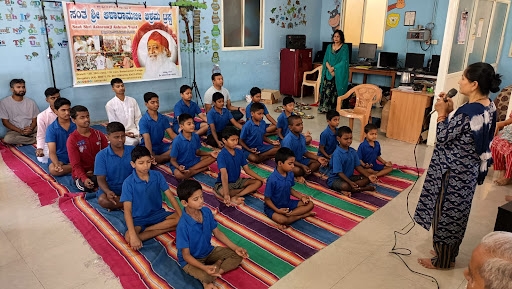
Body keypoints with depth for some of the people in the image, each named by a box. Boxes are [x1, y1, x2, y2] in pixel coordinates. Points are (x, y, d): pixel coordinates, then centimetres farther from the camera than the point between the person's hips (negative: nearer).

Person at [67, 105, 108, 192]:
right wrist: (84, 179, -32)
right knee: (87, 187, -37)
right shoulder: (72, 140, -9)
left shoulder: (98, 134, 3)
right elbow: (75, 165, -13)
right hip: (81, 174, -3)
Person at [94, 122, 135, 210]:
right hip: (111, 188, -1)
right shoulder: (101, 155, -5)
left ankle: (117, 204, -13)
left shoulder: (132, 150, 0)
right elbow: (101, 179, -8)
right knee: (103, 200, -34)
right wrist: (107, 192, -29)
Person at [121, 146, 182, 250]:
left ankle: (145, 230, -15)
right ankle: (164, 228, -21)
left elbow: (170, 196, -7)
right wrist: (133, 235, -33)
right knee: (129, 238, -33)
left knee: (179, 219, -21)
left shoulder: (157, 175, -8)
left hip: (157, 213, 4)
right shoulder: (128, 183, -17)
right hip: (139, 218, -4)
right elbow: (127, 210, -22)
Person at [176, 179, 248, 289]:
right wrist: (204, 267, -38)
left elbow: (217, 232, 2)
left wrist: (235, 247, -5)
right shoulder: (183, 226, -30)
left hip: (209, 251, 7)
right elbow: (186, 255, -22)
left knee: (237, 255, -3)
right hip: (191, 260, -7)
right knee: (205, 277, -37)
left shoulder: (207, 212, -13)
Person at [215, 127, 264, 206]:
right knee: (222, 192, -41)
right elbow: (224, 174, -35)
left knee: (258, 182, -9)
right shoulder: (222, 155, -23)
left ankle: (234, 197, -22)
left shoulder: (240, 152, -3)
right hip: (223, 183, -7)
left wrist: (262, 179, -7)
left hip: (238, 181, 8)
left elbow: (247, 169, 2)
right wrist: (226, 195, -45)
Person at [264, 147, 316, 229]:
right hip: (273, 207, -7)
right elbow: (267, 199, -18)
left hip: (287, 203, 7)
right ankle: (303, 215, -12)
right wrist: (278, 210, -28)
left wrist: (301, 196, -4)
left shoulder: (290, 174, -8)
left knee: (310, 204, -2)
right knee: (281, 219, -37)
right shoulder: (272, 180, -28)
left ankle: (287, 215, -13)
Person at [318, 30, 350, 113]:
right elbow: (325, 59, 6)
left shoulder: (344, 47, 0)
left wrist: (333, 68, -13)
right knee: (326, 90, -2)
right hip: (328, 72, 4)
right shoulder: (329, 46, 13)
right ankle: (324, 108, 4)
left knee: (336, 91, -6)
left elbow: (344, 61, -8)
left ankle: (335, 109, -2)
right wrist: (329, 68, -10)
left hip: (339, 73, -3)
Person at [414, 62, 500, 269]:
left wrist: (442, 113, -9)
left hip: (453, 171, -9)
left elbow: (443, 138, -19)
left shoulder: (467, 111, -27)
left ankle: (442, 260, 24)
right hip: (469, 170, 9)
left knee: (445, 213, 7)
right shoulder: (489, 107, 2)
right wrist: (451, 112, 3)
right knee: (456, 213, 21)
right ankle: (449, 254, 38)